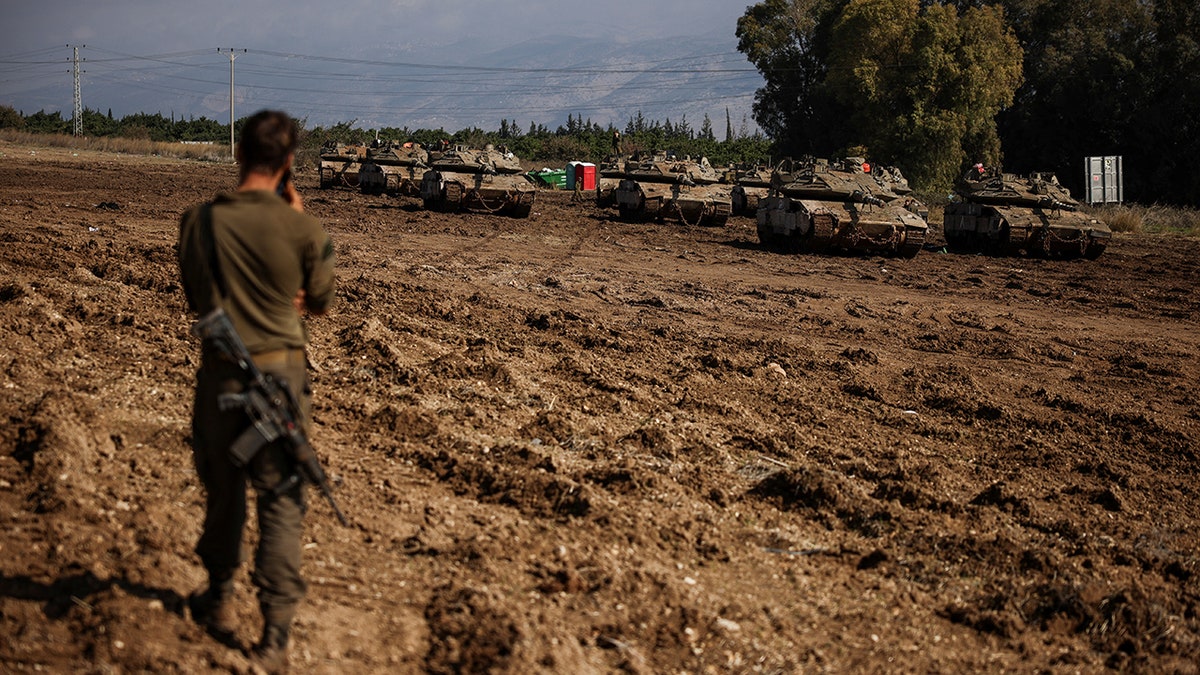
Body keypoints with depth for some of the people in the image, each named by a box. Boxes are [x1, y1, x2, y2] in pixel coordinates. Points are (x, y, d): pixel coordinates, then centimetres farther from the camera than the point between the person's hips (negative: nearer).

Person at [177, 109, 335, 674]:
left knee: (223, 491, 20)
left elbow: (197, 297, 10)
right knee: (281, 504, 2)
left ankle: (220, 602, 38)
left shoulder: (200, 221, -4)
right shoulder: (300, 228, -10)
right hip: (281, 371, -2)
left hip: (220, 373, 2)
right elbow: (320, 303, 7)